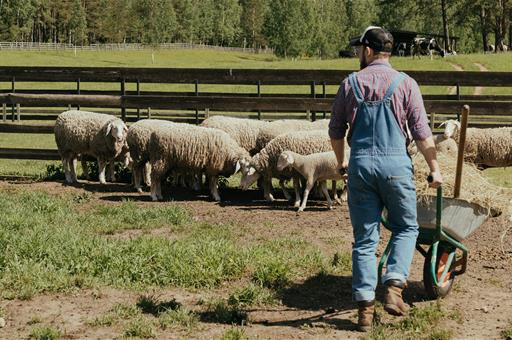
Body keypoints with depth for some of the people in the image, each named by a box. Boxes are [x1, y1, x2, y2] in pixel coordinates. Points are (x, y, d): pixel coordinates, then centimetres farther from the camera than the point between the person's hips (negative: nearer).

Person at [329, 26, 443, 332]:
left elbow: (336, 131, 12)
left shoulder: (351, 83, 6)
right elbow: (422, 133, -3)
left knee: (365, 238, 6)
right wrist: (434, 168, 7)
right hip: (396, 164, -2)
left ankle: (365, 307, 4)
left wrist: (342, 163, 27)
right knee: (406, 227, 16)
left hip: (360, 165, 2)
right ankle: (394, 287, -1)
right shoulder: (405, 84, 0)